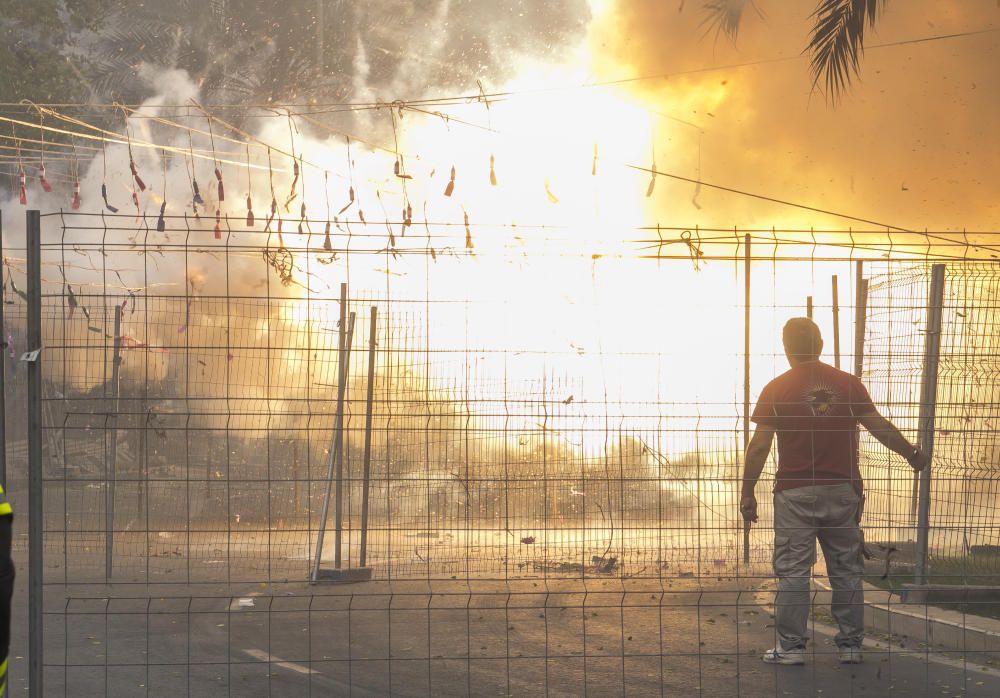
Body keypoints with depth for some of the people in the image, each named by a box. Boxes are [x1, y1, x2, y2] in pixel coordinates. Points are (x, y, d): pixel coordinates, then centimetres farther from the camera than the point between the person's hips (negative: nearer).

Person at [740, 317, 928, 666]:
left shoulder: (776, 390, -3)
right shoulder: (849, 385, 2)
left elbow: (759, 445, -6)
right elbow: (880, 427, 4)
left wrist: (747, 492, 1)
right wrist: (912, 454, 19)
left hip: (795, 493, -2)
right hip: (842, 491, 2)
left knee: (793, 571, 2)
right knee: (846, 571, 9)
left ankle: (791, 646, 2)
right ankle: (851, 645, 12)